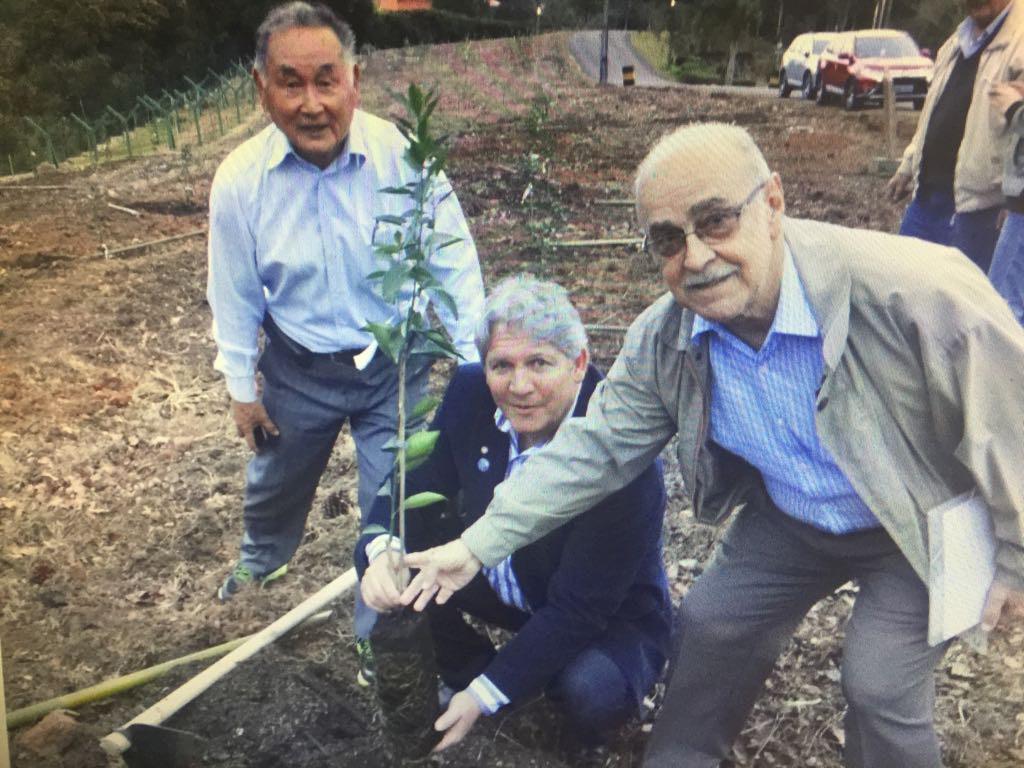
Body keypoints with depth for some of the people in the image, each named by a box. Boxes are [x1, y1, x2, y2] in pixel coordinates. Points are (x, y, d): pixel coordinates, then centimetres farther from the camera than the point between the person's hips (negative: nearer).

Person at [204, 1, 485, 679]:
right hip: (298, 369, 3)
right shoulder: (240, 180, -16)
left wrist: (476, 361, -12)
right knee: (276, 481, 26)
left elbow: (453, 264, -13)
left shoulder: (404, 155, -22)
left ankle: (377, 635, 33)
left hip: (395, 365, -2)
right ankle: (262, 558, 63)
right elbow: (235, 293, -3)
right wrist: (242, 388, 4)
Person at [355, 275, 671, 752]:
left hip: (611, 620, -5)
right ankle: (463, 674, 10)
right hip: (500, 582, 5)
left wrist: (486, 695, -30)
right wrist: (381, 550, -31)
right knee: (402, 548, -16)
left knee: (590, 693, -35)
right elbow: (416, 480, -8)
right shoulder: (470, 393, -16)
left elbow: (580, 609, -30)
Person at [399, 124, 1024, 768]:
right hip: (789, 520, 5)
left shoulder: (910, 289, -35)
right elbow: (595, 449, -10)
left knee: (881, 688, -12)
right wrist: (479, 544, -15)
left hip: (923, 524, -4)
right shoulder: (663, 341, -17)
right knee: (710, 626, 8)